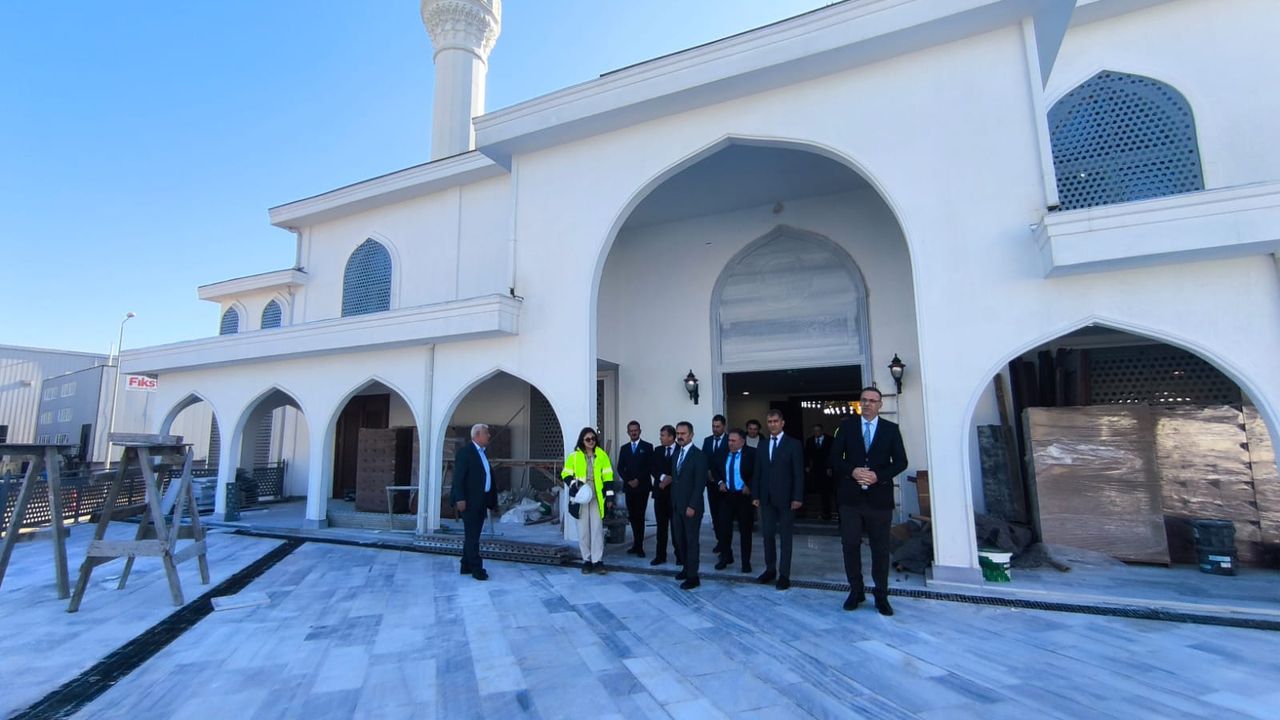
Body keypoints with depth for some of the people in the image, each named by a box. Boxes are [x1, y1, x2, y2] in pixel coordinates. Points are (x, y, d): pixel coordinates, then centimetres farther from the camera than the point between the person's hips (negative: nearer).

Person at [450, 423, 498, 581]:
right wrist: (459, 499, -22)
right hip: (469, 501, -8)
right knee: (472, 536, -3)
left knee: (472, 535, 13)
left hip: (481, 501, 8)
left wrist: (493, 500, 12)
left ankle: (467, 566, 21)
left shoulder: (482, 453, 15)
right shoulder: (465, 451, -10)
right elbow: (458, 477, -16)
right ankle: (476, 568, 2)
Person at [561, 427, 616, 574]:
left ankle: (598, 561, 2)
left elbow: (607, 477, 4)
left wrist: (609, 497, 0)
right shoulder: (574, 456, 1)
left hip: (596, 498, 0)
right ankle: (586, 561, 15)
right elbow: (566, 474, 6)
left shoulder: (601, 455, 3)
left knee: (597, 529, -3)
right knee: (583, 530, 5)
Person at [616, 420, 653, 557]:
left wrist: (638, 480, -12)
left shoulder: (647, 447, 1)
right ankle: (637, 544, 19)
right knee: (632, 516, 7)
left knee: (639, 516, -6)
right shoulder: (624, 448, 12)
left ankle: (639, 546, 1)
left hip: (642, 487, -4)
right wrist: (628, 481, -7)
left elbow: (650, 467, -5)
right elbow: (620, 468, 8)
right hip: (629, 487, 4)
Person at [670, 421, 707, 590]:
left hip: (691, 506, -7)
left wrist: (692, 506, -18)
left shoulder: (699, 455, -12)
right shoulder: (676, 453, 11)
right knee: (680, 540, 13)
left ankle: (693, 577, 10)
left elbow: (700, 483, -15)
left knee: (691, 540, 1)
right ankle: (686, 568, 29)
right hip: (676, 505, 7)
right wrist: (673, 501, 7)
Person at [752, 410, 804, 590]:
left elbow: (799, 473, -7)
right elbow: (757, 472, 10)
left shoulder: (793, 444, -3)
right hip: (767, 498, 4)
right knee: (768, 535, 10)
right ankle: (770, 569, 22)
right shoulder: (762, 445, 10)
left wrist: (797, 497, -12)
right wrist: (756, 495, 5)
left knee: (785, 537, 5)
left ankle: (784, 574, 12)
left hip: (785, 498, -4)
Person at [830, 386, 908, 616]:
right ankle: (856, 590, 20)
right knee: (850, 545, 4)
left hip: (879, 497, 0)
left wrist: (878, 475, -14)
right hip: (851, 497, 0)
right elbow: (835, 457, 2)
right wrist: (852, 471, -15)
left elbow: (901, 461, 0)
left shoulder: (891, 429, 5)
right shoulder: (846, 426, 6)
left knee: (881, 548, 9)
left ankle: (881, 595, 22)